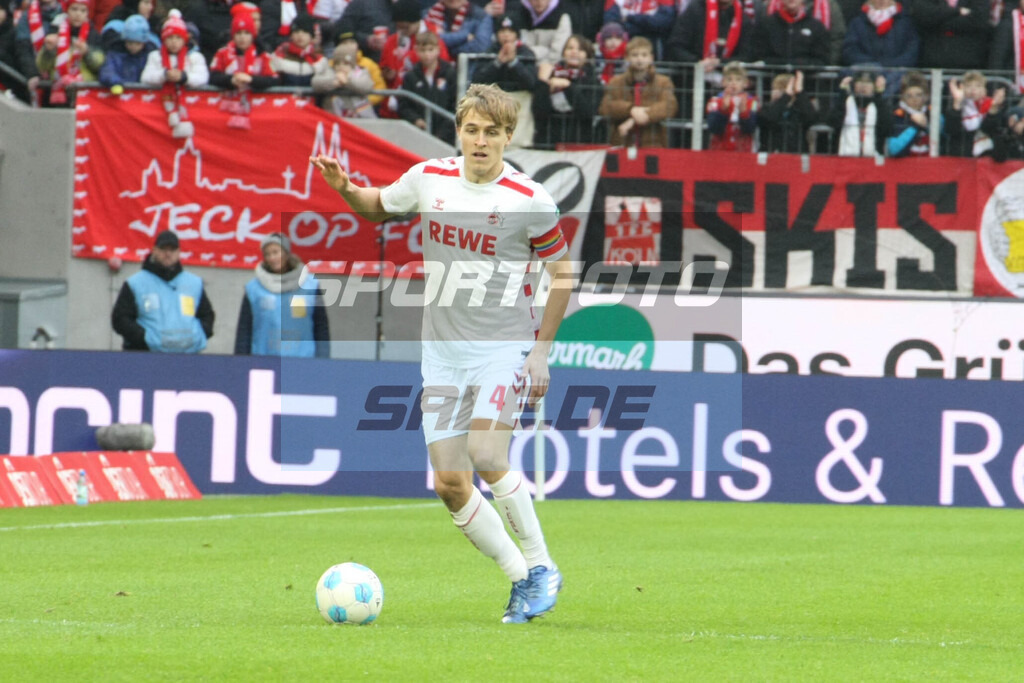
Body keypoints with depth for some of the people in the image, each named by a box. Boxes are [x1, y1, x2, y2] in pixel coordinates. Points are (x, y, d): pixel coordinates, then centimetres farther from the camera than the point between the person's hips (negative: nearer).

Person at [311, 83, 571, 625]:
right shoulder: (428, 179, 1)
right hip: (443, 349, 5)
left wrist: (540, 351, -4)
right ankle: (521, 580, 13)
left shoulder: (530, 201, -10)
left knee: (486, 456, -24)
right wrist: (343, 188, -1)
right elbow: (378, 207, 21)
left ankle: (540, 568, -6)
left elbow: (561, 271, 0)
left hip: (504, 344, -5)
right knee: (450, 483, -2)